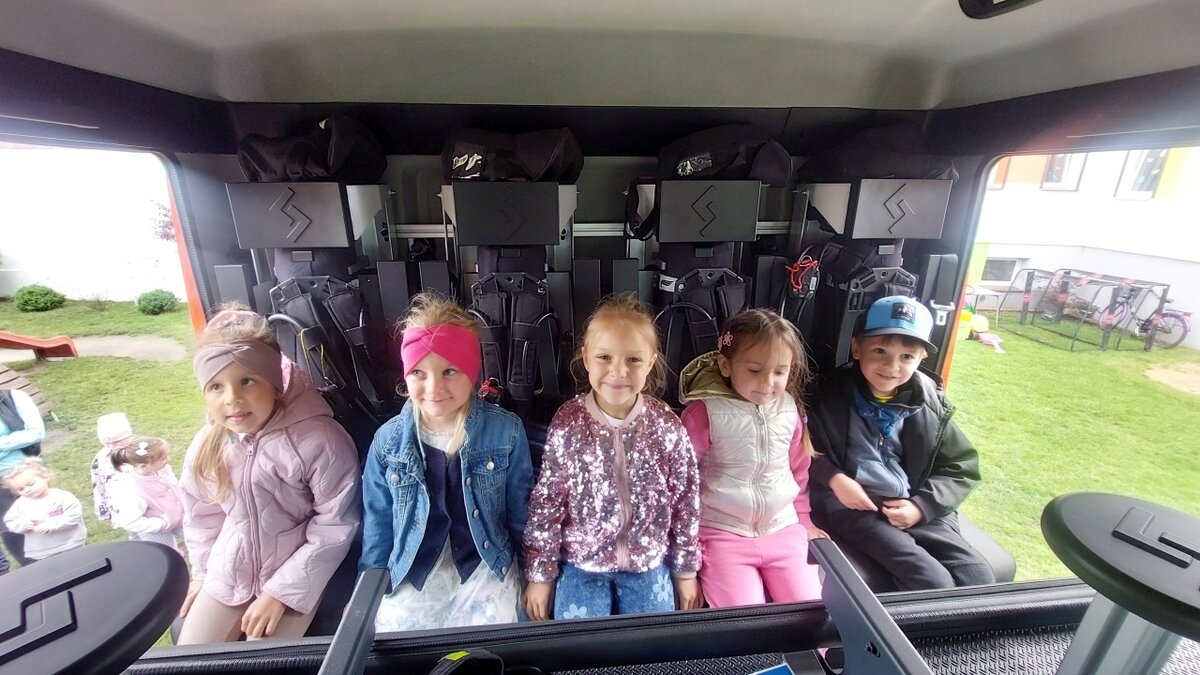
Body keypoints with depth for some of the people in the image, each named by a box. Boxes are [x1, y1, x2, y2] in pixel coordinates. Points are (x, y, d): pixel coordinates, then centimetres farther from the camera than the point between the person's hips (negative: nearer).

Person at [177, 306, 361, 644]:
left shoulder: (319, 439, -27)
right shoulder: (207, 444, -8)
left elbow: (335, 526, -21)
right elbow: (200, 512, 11)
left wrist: (280, 591, -15)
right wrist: (202, 573, 15)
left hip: (294, 577, -5)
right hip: (227, 574, 5)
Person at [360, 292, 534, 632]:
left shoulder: (506, 430, -13)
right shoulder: (388, 439, -8)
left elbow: (520, 512, -2)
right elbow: (377, 522, 5)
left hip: (485, 568, -1)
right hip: (410, 575, 2)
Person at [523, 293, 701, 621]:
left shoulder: (667, 427, -15)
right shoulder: (566, 425, -17)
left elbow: (686, 502, -4)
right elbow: (546, 502, -8)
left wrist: (686, 571, 4)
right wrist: (540, 575, -2)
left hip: (648, 565, 1)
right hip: (581, 564, 0)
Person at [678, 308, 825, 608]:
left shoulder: (789, 409, 1)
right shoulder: (704, 412, -15)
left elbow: (800, 469, 15)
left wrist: (804, 519, 18)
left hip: (783, 529, 5)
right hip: (723, 533, -4)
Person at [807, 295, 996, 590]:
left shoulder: (930, 405, 4)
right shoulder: (832, 394, -6)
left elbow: (961, 467, 9)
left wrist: (923, 505, -5)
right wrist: (833, 478, -15)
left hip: (915, 509, 5)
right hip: (852, 508, -4)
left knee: (980, 578, -7)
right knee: (935, 583, -18)